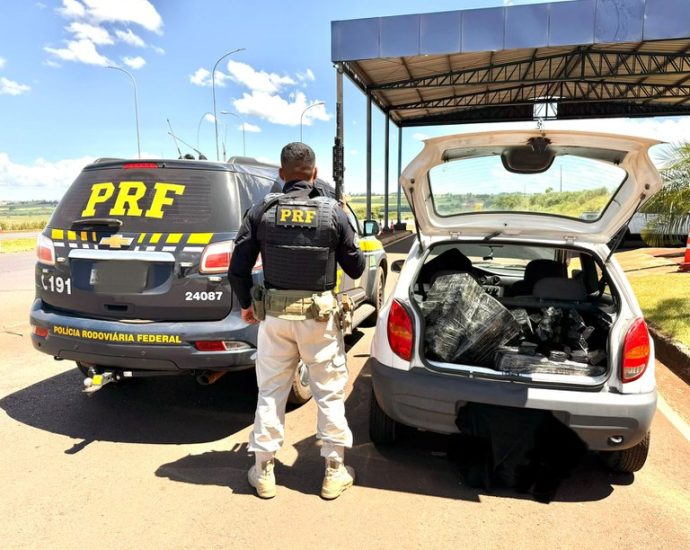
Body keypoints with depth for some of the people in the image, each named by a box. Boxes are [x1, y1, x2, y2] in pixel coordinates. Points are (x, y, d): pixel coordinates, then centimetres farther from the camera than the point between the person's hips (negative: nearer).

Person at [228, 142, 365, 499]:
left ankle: (263, 471, 26)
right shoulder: (333, 213, -7)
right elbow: (356, 268, 0)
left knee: (270, 392, 14)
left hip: (274, 314, 2)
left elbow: (238, 269, -3)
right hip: (320, 315, -1)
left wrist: (246, 304, 15)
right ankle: (335, 471, 23)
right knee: (330, 392, 12)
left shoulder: (261, 212, -4)